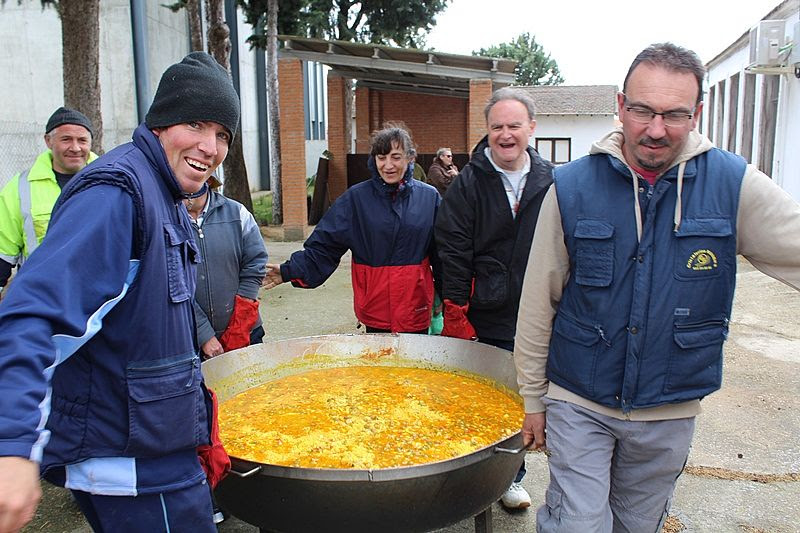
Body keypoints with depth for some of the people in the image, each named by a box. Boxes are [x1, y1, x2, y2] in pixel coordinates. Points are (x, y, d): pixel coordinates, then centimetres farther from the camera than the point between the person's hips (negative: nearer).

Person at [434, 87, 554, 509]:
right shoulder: (469, 183, -5)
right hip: (484, 320, -2)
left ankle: (510, 477, 35)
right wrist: (455, 317, -11)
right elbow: (452, 255, -8)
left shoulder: (550, 181, 3)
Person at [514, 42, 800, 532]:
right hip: (579, 402, -2)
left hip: (671, 411, 3)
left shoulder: (732, 184, -7)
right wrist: (533, 399, 0)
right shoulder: (572, 187, -10)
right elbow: (538, 302, -5)